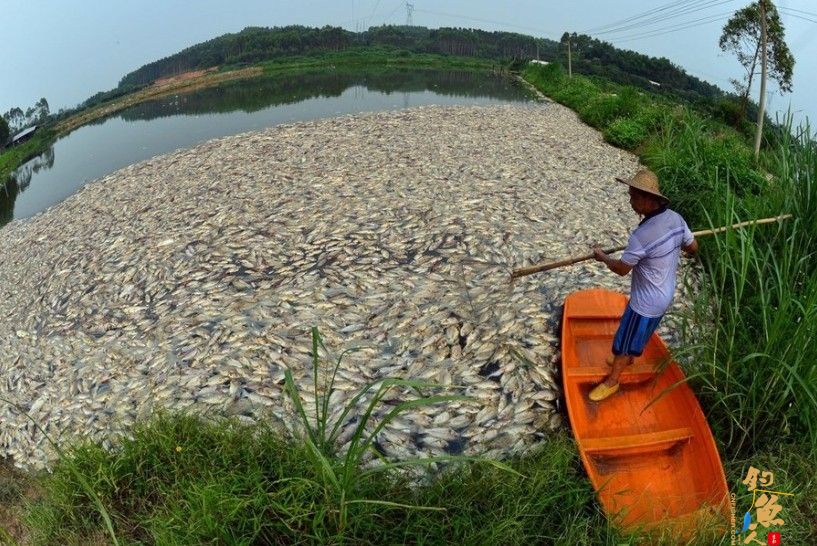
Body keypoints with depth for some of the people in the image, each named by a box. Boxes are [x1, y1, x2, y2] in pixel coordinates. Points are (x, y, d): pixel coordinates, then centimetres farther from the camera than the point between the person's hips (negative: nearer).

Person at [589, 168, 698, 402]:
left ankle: (612, 380, 29)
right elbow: (693, 247, 5)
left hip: (646, 302, -8)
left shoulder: (641, 236, -35)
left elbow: (622, 269, -20)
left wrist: (602, 257, -2)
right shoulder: (676, 218, -11)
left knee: (625, 340, 11)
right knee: (640, 332, 30)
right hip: (664, 295, 8)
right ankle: (628, 358, 53)